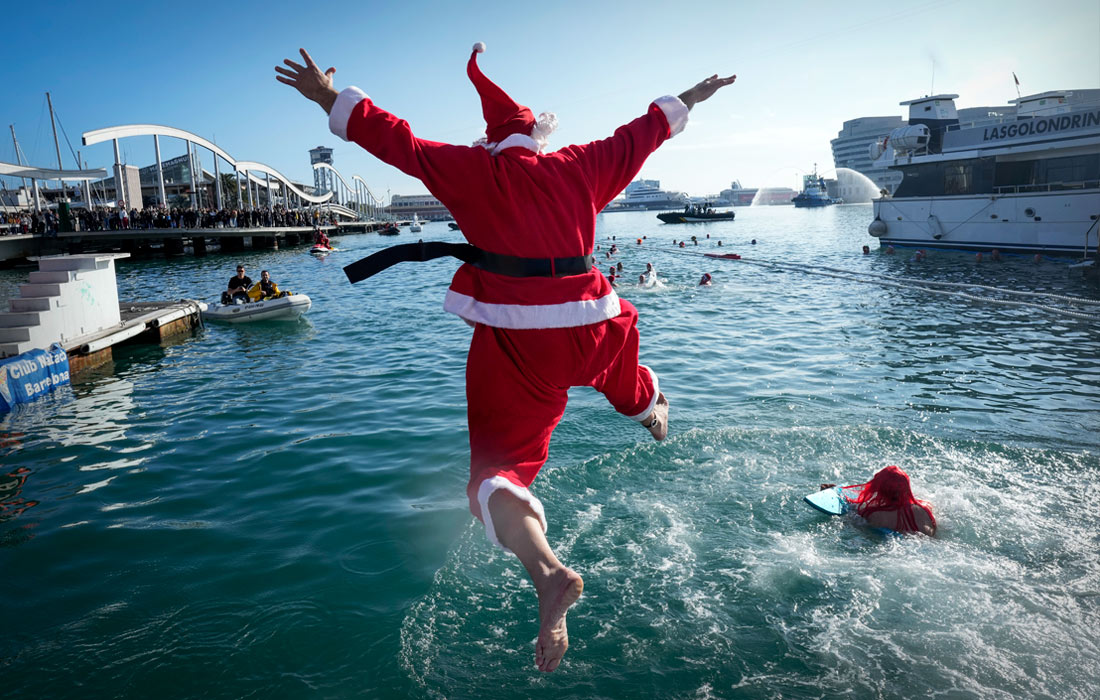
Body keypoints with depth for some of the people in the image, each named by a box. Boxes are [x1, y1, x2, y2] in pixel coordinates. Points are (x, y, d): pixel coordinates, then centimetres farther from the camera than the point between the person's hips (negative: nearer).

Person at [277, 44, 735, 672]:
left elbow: (394, 137, 3)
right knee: (623, 354, 39)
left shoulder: (473, 169, -1)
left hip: (515, 338, -4)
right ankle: (654, 412, 70)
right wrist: (689, 99, 39)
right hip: (594, 326, 4)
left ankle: (547, 570, -27)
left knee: (500, 466, -1)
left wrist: (328, 96, 16)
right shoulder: (580, 166, 8)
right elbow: (644, 131, 22)